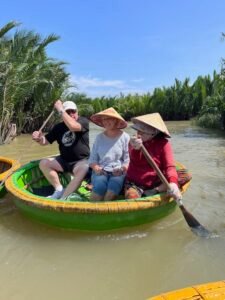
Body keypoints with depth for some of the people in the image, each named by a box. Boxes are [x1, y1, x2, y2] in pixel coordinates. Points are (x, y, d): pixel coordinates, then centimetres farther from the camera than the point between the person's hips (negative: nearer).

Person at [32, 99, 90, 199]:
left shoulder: (84, 121, -9)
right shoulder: (59, 127, 5)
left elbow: (73, 126, -32)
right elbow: (45, 142, 10)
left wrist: (60, 109, -24)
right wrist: (39, 138, -14)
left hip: (81, 161, -5)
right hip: (64, 160, 5)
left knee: (84, 170, -37)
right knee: (43, 163, -11)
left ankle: (63, 198, -31)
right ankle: (59, 190, -5)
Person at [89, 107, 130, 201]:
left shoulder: (124, 137, 2)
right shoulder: (99, 137, 10)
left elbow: (128, 159, 0)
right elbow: (92, 159, 10)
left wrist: (122, 169, -18)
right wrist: (96, 168, -9)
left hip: (118, 172, -1)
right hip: (101, 171, 2)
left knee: (114, 185, -34)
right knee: (100, 185, -31)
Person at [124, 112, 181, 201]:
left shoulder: (163, 143, -3)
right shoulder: (134, 142, 1)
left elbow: (169, 166, -15)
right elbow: (135, 161, -17)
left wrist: (173, 182, -36)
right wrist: (136, 149, -41)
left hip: (155, 184, 1)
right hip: (134, 183, -1)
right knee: (132, 197, -33)